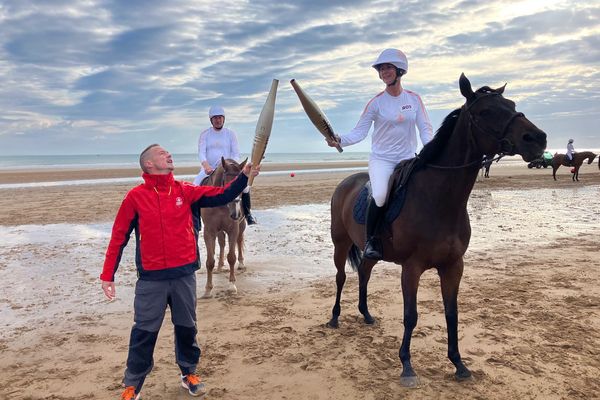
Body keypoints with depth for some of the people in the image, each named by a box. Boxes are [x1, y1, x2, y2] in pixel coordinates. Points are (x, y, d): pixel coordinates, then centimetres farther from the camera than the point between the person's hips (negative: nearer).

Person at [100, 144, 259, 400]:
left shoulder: (185, 191, 3)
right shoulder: (135, 197, -4)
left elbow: (221, 196, -1)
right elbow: (119, 237, -1)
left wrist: (244, 176, -14)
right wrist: (107, 275, -2)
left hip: (184, 274, 3)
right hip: (151, 278, -2)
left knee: (187, 327, 15)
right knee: (144, 332, 7)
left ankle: (189, 374, 34)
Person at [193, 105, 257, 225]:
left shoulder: (231, 134, 3)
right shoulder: (204, 134, 2)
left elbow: (236, 153, -2)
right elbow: (201, 152, -10)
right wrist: (206, 165, -31)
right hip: (209, 169, 0)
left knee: (245, 186, -19)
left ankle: (247, 214, 0)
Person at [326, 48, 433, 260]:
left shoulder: (414, 99, 4)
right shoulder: (376, 102, -2)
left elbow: (425, 129, 2)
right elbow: (359, 132, -7)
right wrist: (339, 140, -25)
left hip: (407, 159, 3)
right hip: (381, 159, -3)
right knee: (380, 196, -29)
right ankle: (371, 239, -8)